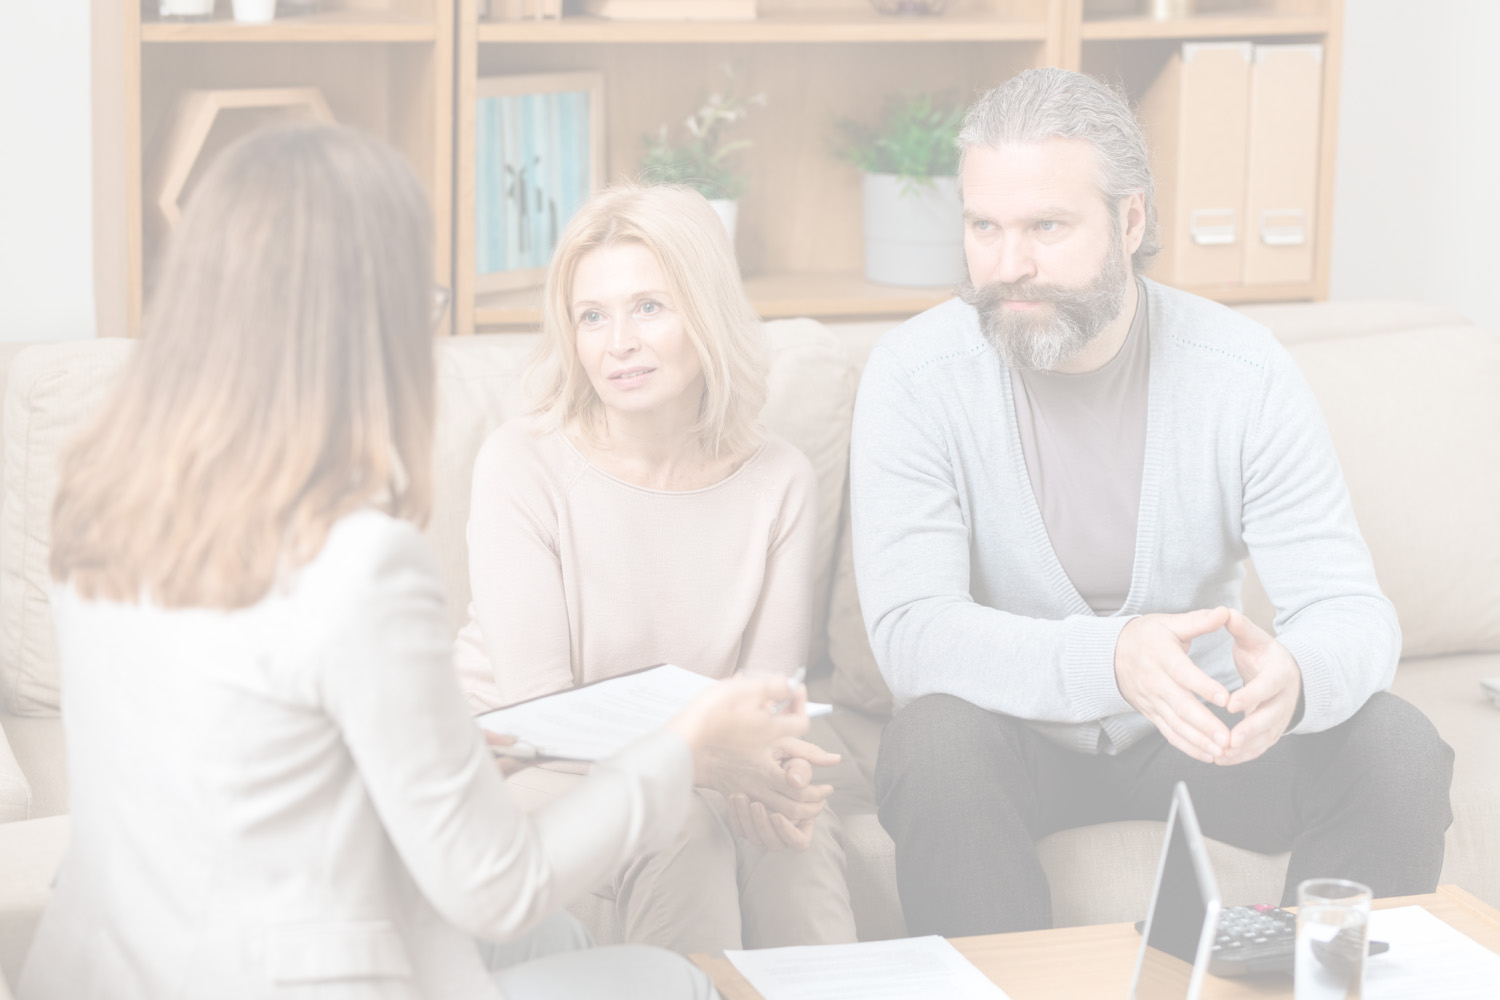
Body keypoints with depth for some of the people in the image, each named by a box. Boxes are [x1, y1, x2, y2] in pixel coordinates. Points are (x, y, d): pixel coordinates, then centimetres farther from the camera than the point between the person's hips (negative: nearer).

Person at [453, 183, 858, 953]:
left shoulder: (777, 480, -2)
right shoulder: (520, 467, -13)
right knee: (682, 825, -31)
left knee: (798, 828, -27)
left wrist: (770, 769, -26)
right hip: (531, 768, -3)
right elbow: (538, 708, -17)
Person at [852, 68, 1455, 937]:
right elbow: (910, 629, -24)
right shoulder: (916, 376, -14)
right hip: (1017, 731, -2)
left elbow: (1351, 610, -14)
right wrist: (1110, 661, -42)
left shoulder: (1246, 373, -10)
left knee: (1400, 752, -21)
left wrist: (1292, 677, -40)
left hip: (1193, 732, 2)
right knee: (938, 743, -34)